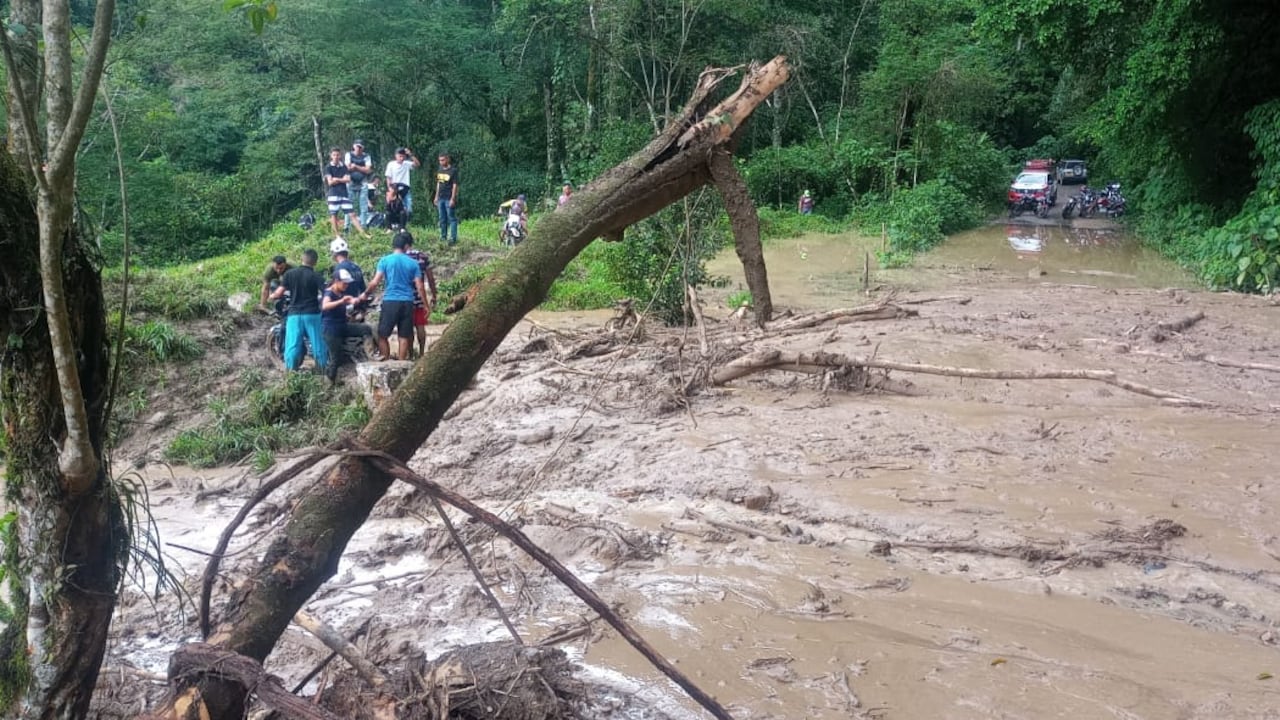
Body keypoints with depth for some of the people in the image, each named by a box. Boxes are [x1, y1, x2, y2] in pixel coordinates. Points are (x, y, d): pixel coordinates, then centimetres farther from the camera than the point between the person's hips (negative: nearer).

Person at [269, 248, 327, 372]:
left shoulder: (289, 273, 1)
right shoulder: (315, 276, -5)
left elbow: (279, 293, 0)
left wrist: (272, 296, 20)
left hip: (294, 314, 2)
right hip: (312, 314, -2)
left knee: (292, 346, 4)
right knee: (318, 344, 7)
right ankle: (323, 370, 10)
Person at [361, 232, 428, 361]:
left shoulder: (385, 260, 0)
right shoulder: (413, 263, 5)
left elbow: (375, 282, -5)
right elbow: (419, 287, 2)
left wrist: (365, 294, 11)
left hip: (390, 301, -2)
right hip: (407, 302, 2)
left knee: (383, 335, 8)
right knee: (404, 336, 6)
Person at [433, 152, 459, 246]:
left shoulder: (453, 170, -9)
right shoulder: (440, 170, 11)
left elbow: (455, 185, -12)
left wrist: (453, 198, -16)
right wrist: (436, 197, 16)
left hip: (449, 199, -7)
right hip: (441, 198, 7)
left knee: (452, 218, -6)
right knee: (442, 218, 13)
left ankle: (453, 238, -6)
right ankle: (443, 236, 22)